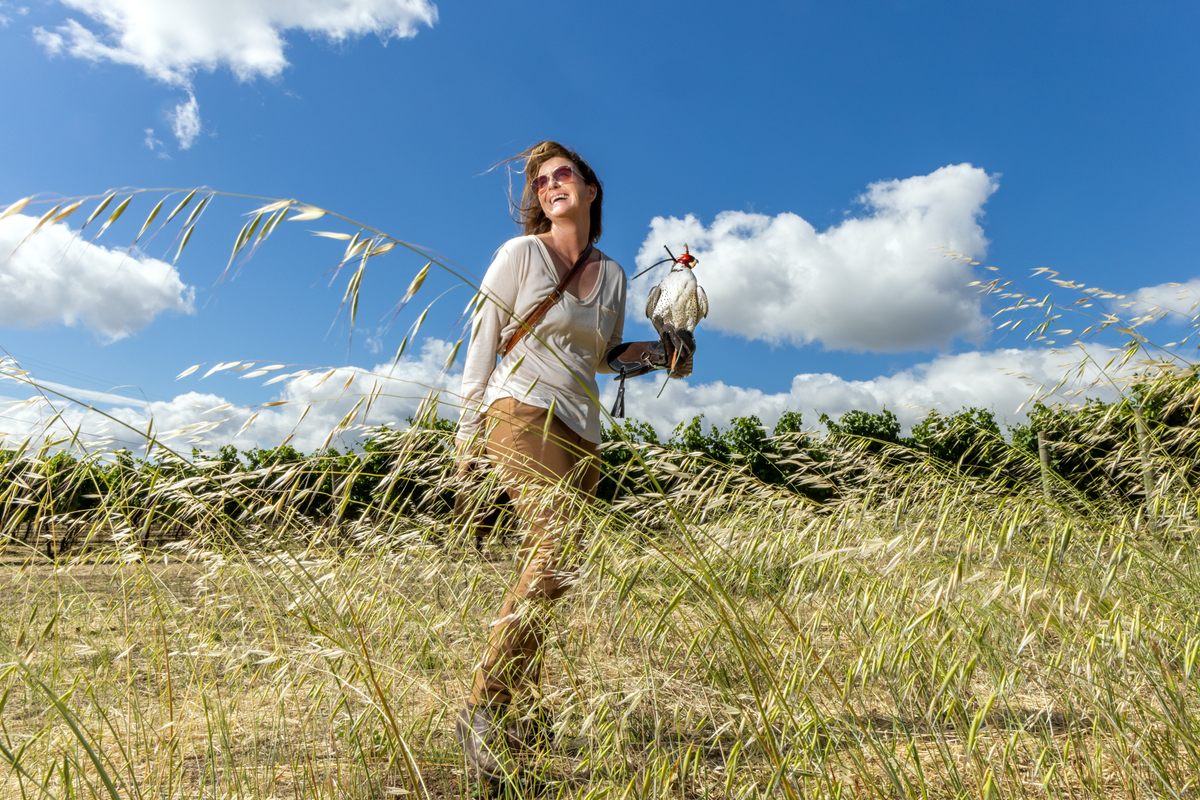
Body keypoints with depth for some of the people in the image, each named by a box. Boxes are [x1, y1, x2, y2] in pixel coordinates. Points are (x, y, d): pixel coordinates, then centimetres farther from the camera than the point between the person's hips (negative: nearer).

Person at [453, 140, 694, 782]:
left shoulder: (612, 275, 16)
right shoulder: (521, 253, 3)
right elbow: (482, 343, 1)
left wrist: (657, 353, 5)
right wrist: (468, 428, -3)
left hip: (581, 431, 5)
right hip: (522, 411, -5)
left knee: (543, 569, 2)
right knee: (557, 553, -22)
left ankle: (520, 711, 13)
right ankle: (484, 709, -9)